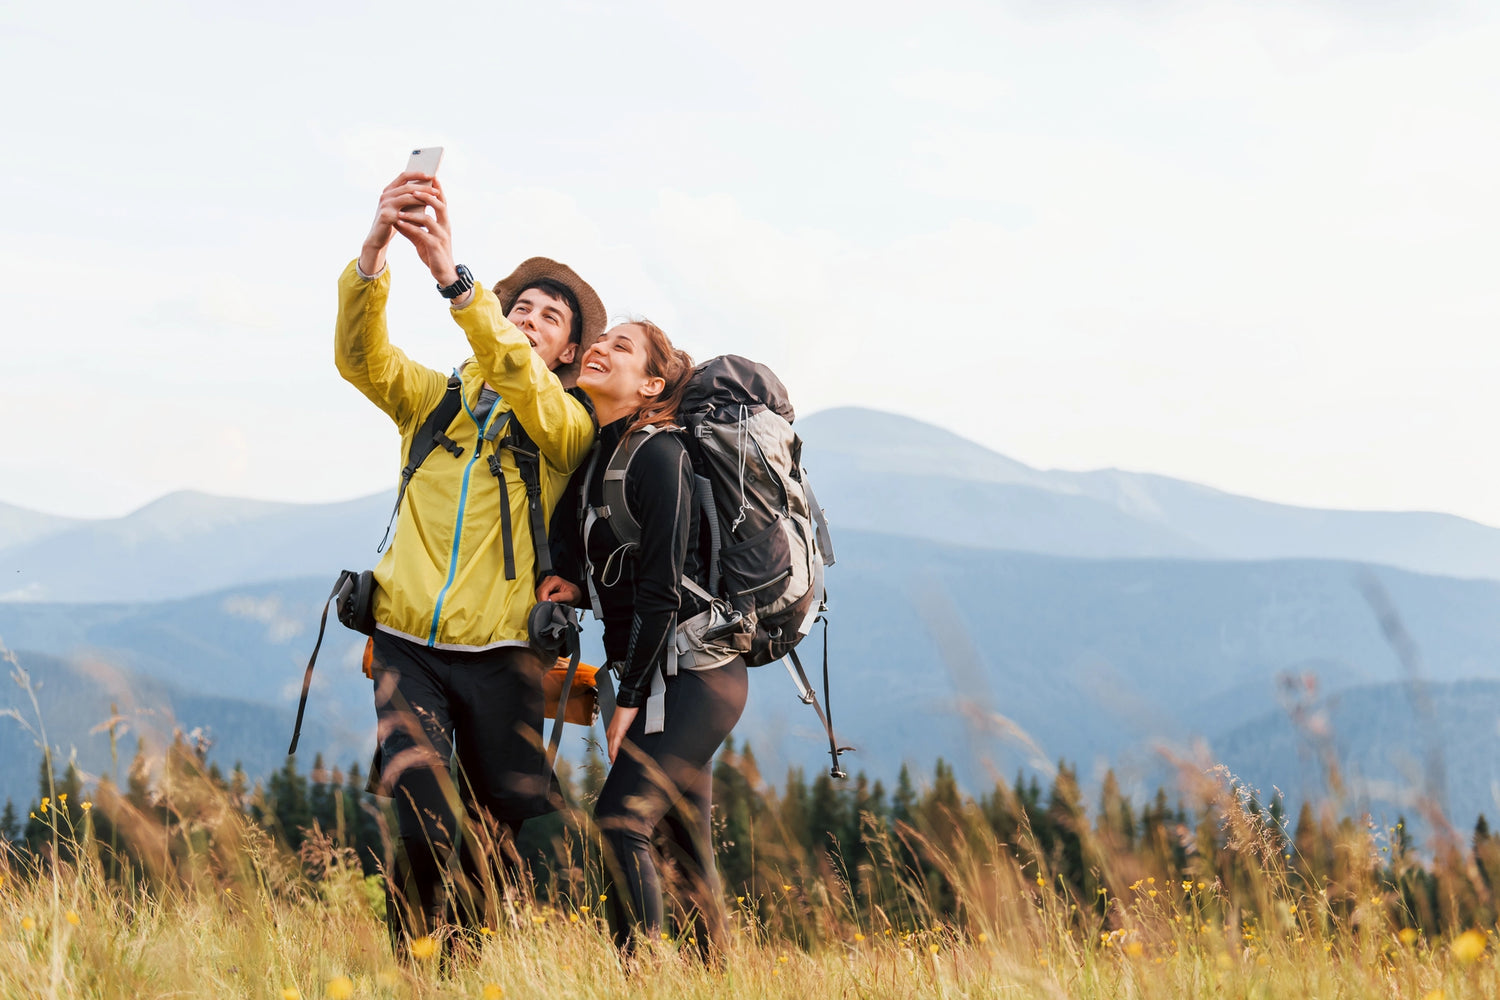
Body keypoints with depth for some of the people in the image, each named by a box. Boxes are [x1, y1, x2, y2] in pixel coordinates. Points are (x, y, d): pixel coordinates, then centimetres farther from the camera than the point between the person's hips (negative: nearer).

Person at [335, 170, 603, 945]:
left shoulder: (571, 427, 6)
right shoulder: (434, 398, 14)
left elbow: (518, 378, -15)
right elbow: (360, 356, -4)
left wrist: (451, 274, -29)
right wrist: (374, 251, -23)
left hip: (498, 656, -1)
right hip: (406, 648, 1)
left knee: (510, 839, 0)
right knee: (425, 833, -16)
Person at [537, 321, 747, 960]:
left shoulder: (658, 455, -14)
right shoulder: (596, 456, 13)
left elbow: (662, 589, -16)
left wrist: (630, 698, -14)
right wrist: (574, 584, 3)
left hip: (690, 675, -9)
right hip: (677, 677, 9)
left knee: (621, 817, -18)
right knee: (688, 846, 11)